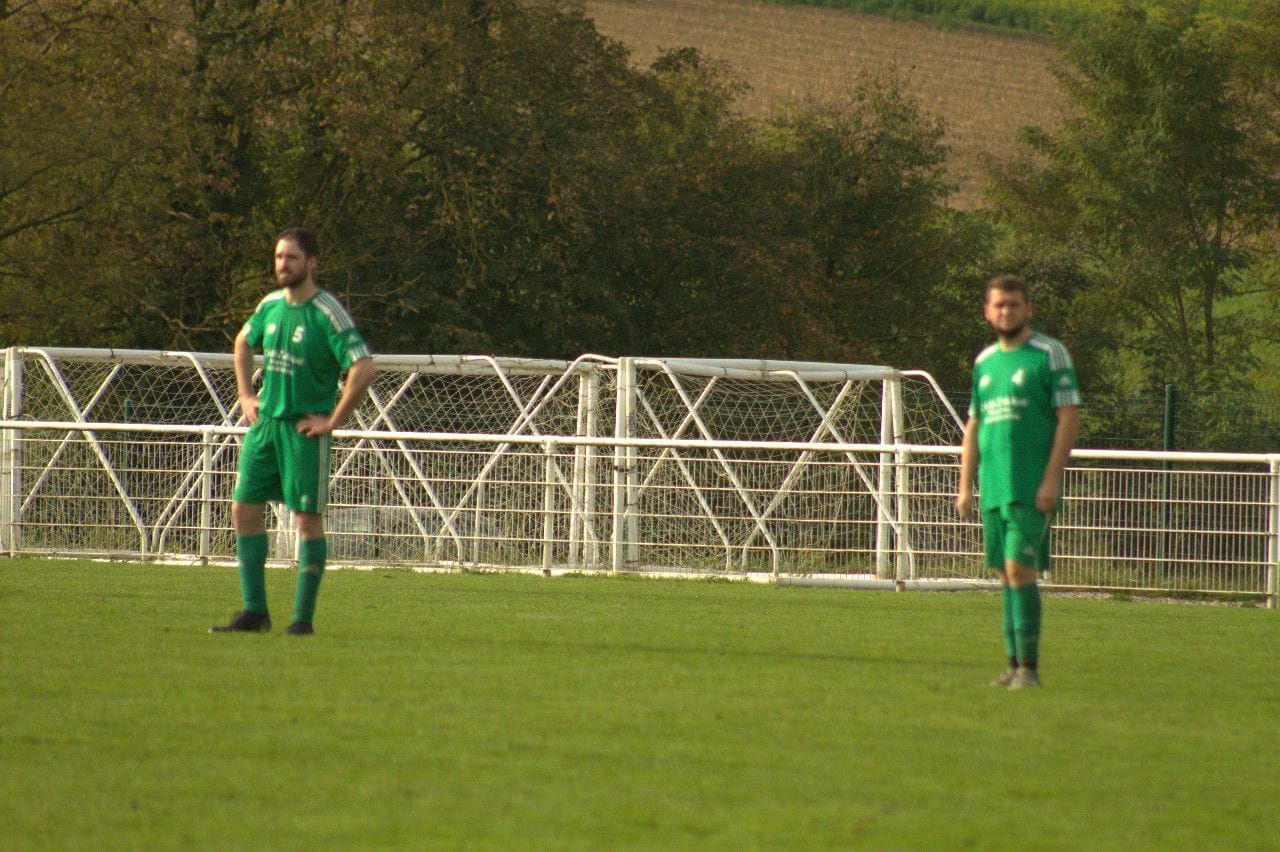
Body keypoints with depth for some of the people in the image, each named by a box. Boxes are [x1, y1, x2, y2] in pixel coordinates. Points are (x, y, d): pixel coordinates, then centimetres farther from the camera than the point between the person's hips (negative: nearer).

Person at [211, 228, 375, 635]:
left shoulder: (328, 314, -13)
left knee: (307, 518, -4)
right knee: (244, 509, 4)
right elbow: (243, 343, 29)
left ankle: (303, 618, 1)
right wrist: (246, 395, 18)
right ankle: (254, 612, 11)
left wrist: (332, 421, -17)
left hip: (304, 429, -7)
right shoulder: (270, 305, 8)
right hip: (264, 421, 7)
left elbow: (363, 368, -20)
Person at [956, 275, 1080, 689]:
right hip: (993, 489, 6)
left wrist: (1051, 480, -14)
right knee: (1006, 573, 6)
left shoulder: (1050, 354, -2)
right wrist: (965, 486, 14)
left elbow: (1069, 417, -7)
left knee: (1019, 568, -14)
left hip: (1033, 487, -6)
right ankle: (1015, 663, 10)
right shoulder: (984, 362, 16)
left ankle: (1029, 665, -13)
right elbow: (974, 427, 21)